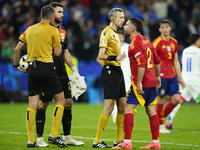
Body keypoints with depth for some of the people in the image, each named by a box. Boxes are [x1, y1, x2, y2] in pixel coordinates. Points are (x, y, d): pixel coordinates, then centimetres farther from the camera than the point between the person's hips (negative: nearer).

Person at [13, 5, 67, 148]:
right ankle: (54, 135, -2)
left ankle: (30, 140, 3)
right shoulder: (53, 30, -2)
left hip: (32, 69, 5)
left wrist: (16, 64, 25)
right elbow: (57, 53, -1)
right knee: (60, 99, 6)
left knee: (32, 104, 5)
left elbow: (17, 49, 12)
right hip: (46, 68, -5)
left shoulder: (30, 29, 13)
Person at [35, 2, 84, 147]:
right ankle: (39, 138, 6)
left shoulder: (63, 32, 15)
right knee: (43, 104, -2)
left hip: (62, 74, 7)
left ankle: (67, 136, 13)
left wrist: (74, 70, 18)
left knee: (68, 102, 4)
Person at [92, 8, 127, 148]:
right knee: (109, 107, -10)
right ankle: (97, 141, -6)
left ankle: (118, 140, 14)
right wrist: (115, 58, -33)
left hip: (117, 70, 9)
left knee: (122, 106, 8)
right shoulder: (106, 33, -10)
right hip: (110, 70, -9)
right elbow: (101, 55, -18)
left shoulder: (115, 33, 18)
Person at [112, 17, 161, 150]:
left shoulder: (135, 43, -13)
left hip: (141, 83, -9)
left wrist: (139, 83, -23)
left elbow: (141, 64, -22)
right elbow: (157, 60, 19)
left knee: (128, 108, -6)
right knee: (151, 111, 10)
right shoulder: (146, 40, 14)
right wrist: (157, 76, 27)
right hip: (152, 82, 9)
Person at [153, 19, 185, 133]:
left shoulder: (174, 42, 12)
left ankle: (162, 117, 18)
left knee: (177, 99, -1)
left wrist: (180, 78, 17)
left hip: (172, 76, 6)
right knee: (161, 100, -3)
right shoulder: (157, 42, -7)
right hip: (161, 76, -6)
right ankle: (160, 125, 10)